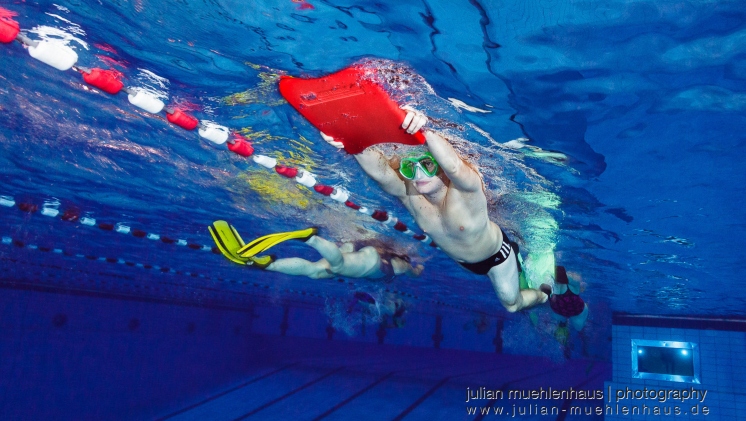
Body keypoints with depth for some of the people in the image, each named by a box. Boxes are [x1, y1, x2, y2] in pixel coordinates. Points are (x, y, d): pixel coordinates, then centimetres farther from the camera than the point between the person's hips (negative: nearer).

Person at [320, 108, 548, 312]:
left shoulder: (465, 190, -40)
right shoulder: (410, 194, -29)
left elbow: (454, 166, -65)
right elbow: (380, 171, -50)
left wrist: (424, 131, -83)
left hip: (496, 253, -4)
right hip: (462, 261, 5)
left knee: (513, 304, 18)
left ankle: (543, 294, 50)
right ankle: (516, 272, 62)